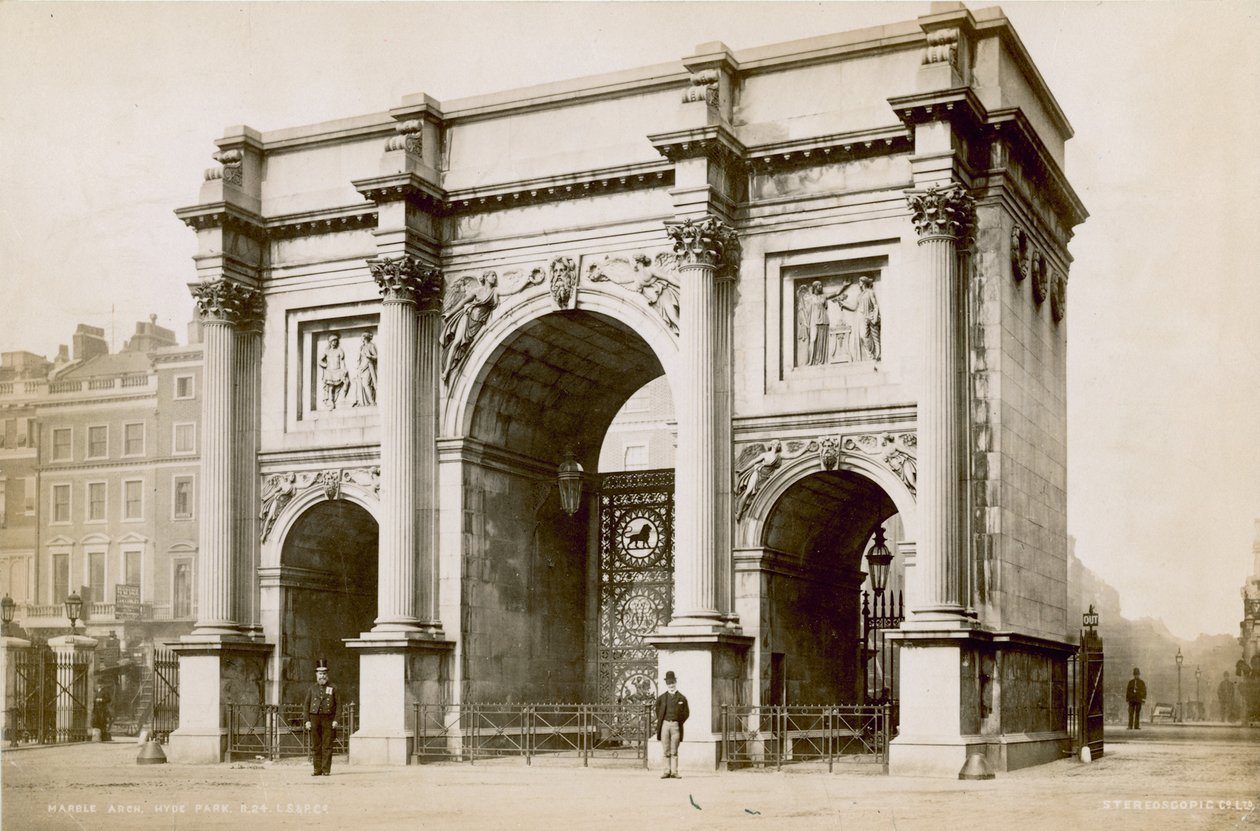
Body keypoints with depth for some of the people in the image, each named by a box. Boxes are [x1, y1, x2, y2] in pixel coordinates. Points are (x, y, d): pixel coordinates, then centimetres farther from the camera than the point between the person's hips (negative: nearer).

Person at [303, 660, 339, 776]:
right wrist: (307, 721, -1)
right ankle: (317, 770, 5)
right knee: (315, 746, 1)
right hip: (314, 719, 2)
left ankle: (326, 770, -2)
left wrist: (335, 720, -5)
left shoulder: (333, 688, 8)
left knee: (327, 746, -4)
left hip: (328, 719, -1)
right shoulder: (312, 688, 11)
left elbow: (337, 705, 4)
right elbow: (306, 705, 9)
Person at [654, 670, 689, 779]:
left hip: (676, 725, -1)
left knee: (674, 751, -1)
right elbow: (658, 710, 20)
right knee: (666, 751, 1)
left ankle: (674, 772, -1)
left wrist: (679, 722, 4)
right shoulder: (661, 697, 11)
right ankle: (667, 772, 2)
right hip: (665, 725, 1)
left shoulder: (682, 698, 7)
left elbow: (686, 713, 10)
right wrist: (660, 722, 11)